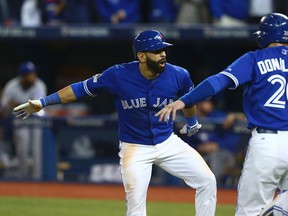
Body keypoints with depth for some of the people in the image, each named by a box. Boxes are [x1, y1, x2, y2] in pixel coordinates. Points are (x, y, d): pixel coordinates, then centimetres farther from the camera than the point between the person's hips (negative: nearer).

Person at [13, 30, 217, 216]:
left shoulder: (177, 75, -14)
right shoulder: (119, 75, -20)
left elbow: (189, 96, 10)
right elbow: (82, 88, -10)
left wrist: (192, 121, 28)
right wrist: (43, 102, -12)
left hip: (168, 143, 3)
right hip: (134, 148, -3)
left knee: (207, 181, -3)